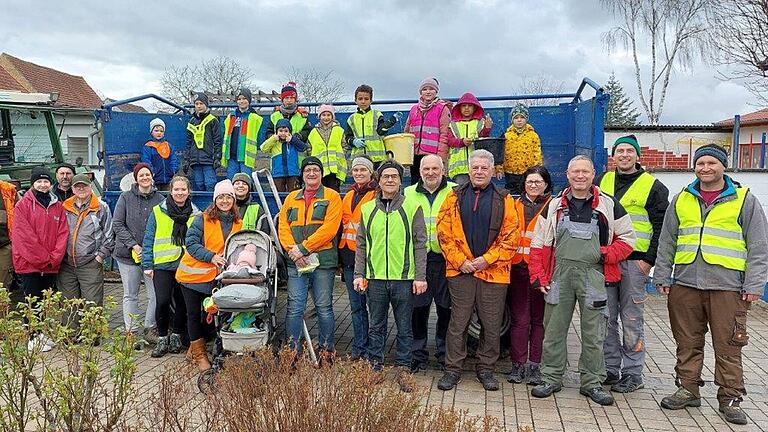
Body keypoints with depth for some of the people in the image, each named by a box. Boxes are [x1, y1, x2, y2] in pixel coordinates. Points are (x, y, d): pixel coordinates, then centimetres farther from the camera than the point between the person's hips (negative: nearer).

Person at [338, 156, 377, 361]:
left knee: (373, 303, -3)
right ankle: (359, 348, 21)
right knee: (356, 305, 12)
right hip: (349, 257, 7)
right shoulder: (348, 196, 18)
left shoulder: (377, 194, -4)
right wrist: (341, 254, 18)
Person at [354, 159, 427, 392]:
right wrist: (359, 274, 5)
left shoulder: (412, 208, 1)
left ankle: (403, 370, 18)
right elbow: (361, 245, 12)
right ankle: (375, 366, 24)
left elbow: (420, 244, 0)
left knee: (404, 327, 7)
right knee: (376, 326, 12)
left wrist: (420, 276, -6)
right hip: (375, 278, 2)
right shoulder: (367, 209, 9)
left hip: (404, 278, -2)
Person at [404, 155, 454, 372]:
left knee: (446, 309, 6)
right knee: (418, 308, 5)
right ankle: (418, 355, 19)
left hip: (445, 259, -2)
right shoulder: (408, 194, 12)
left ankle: (445, 354, 22)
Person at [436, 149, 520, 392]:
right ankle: (453, 369, 19)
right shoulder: (455, 197, 6)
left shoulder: (504, 200, 4)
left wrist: (487, 259, -10)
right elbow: (444, 232, 2)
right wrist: (460, 261, -8)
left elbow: (511, 237, -1)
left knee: (492, 325, 8)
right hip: (460, 271, 0)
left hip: (493, 272, 0)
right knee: (458, 323, 6)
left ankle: (486, 369, 24)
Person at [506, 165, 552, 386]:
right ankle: (518, 365, 12)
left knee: (539, 318, 6)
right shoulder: (515, 206, 13)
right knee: (519, 318, 4)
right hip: (518, 268, 2)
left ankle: (535, 365, 15)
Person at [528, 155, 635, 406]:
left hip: (593, 275, -1)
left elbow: (627, 238, 9)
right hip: (560, 274, 1)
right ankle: (551, 378, 20)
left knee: (594, 333, 6)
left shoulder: (608, 206, 5)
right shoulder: (554, 206, 8)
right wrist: (538, 276, 2)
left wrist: (607, 254, -9)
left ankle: (592, 383, 20)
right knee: (554, 329, 6)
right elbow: (539, 244, 9)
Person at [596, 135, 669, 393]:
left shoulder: (653, 187, 1)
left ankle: (633, 374, 13)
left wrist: (649, 259, -11)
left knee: (631, 319, 2)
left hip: (634, 262, -4)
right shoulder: (602, 182, 13)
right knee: (606, 317, 8)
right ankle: (610, 369, 20)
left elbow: (661, 227, -3)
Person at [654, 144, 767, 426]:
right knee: (687, 343, 10)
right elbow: (666, 242, 15)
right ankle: (687, 389, 23)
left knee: (728, 346, 2)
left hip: (728, 286, -3)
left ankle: (730, 397, 15)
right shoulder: (682, 200, 12)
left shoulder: (744, 200, 4)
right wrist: (662, 277, 10)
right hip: (685, 285, 3)